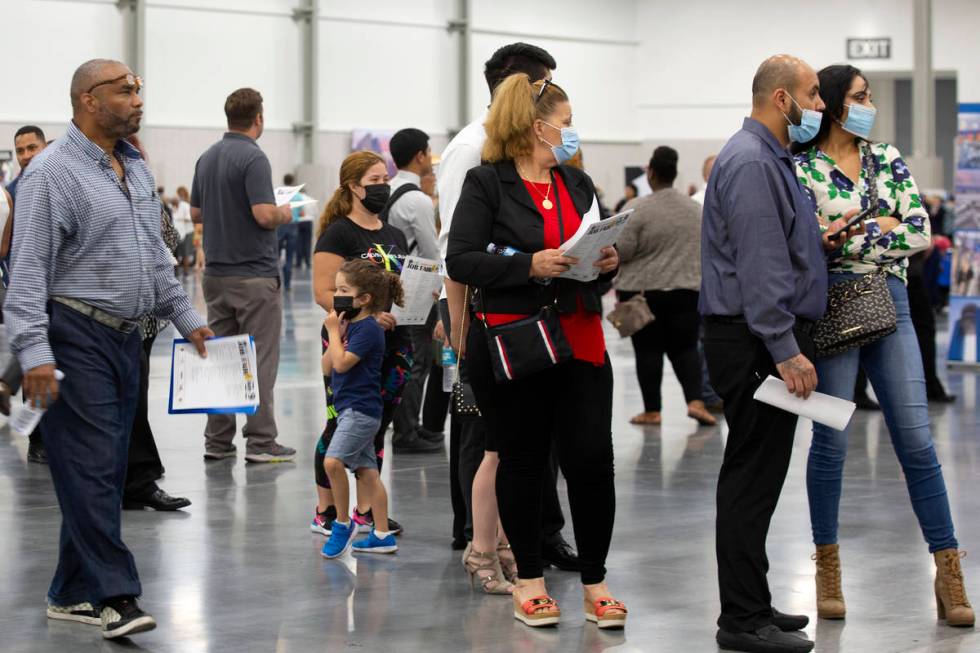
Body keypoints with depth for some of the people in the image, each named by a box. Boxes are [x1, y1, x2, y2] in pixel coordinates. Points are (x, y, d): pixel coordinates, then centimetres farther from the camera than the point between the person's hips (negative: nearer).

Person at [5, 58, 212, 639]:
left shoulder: (135, 168, 15)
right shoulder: (53, 172, -10)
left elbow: (156, 257, 25)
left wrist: (187, 318, 21)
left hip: (126, 337, 8)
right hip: (77, 336, -8)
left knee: (108, 469, 9)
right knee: (90, 468, -8)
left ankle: (74, 594, 16)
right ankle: (116, 595, -9)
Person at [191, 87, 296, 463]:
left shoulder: (207, 159, 10)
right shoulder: (253, 158, -15)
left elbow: (196, 213, 16)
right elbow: (264, 215, -23)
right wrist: (284, 215, -2)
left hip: (216, 273, 8)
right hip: (254, 273, -8)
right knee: (260, 358, -3)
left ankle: (217, 441, 11)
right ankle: (261, 442, -3)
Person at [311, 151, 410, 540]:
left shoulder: (394, 235, 16)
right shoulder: (338, 234, -7)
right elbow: (323, 293, -14)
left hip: (391, 344, 7)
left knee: (376, 427, 10)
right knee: (342, 425, -2)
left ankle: (365, 510, 17)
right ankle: (325, 511, 6)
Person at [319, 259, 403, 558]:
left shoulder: (368, 328, -14)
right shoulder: (351, 327, 13)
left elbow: (341, 363, -21)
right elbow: (327, 368, 12)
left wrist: (334, 330, -9)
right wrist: (337, 332, 2)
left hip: (361, 409, -10)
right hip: (350, 409, 10)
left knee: (333, 461, -20)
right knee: (367, 472, 11)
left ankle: (342, 524, -7)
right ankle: (382, 535, 14)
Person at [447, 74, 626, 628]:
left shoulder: (579, 184, 15)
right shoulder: (487, 183, -3)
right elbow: (461, 260, -11)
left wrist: (609, 262, -1)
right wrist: (530, 265, -21)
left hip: (580, 338, 4)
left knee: (592, 458, -3)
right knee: (523, 460, 6)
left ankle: (595, 581, 10)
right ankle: (529, 578, 19)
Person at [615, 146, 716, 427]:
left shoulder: (638, 209, -11)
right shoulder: (695, 208, 7)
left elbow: (622, 250, -13)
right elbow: (705, 248, 13)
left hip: (643, 290, -4)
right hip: (687, 289, 4)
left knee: (648, 349, 3)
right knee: (685, 347, 9)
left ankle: (652, 410, 6)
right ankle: (696, 401, -8)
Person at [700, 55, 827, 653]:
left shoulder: (772, 160, 19)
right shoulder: (750, 163, -16)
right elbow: (760, 266, -22)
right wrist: (785, 351, -24)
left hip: (770, 342, 11)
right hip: (759, 345, -11)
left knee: (755, 478, 14)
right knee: (754, 477, -8)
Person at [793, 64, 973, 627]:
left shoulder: (888, 159, 8)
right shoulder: (802, 170, -2)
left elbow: (921, 232, -1)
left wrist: (849, 235, -9)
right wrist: (882, 229, -12)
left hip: (889, 305, 3)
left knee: (917, 439, 0)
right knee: (832, 442, 2)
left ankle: (949, 573, 1)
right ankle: (828, 570, 15)